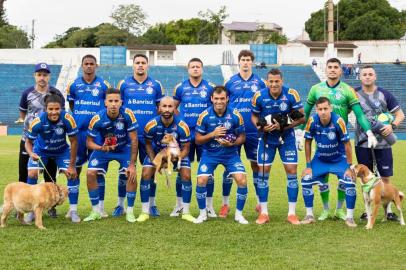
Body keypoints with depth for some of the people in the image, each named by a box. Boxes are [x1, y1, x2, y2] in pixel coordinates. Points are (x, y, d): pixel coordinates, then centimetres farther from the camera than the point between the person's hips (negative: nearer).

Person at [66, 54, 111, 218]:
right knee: (75, 167, 4)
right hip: (78, 131, 1)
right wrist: (73, 124, 8)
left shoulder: (104, 85, 3)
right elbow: (71, 107, 15)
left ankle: (100, 207, 8)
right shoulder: (73, 85, 7)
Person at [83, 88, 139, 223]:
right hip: (103, 147, 1)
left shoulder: (127, 114, -29)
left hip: (124, 147, -1)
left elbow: (134, 140, -21)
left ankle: (130, 211, -2)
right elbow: (89, 142, -15)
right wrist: (100, 148, -36)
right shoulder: (97, 119, -27)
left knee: (132, 174, -19)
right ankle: (96, 212, 3)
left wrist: (132, 164, -22)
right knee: (90, 173, -13)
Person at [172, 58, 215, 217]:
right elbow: (173, 107, 15)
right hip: (185, 134, 1)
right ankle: (179, 205, 13)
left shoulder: (210, 88, 4)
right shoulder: (180, 87, 6)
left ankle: (209, 206, 10)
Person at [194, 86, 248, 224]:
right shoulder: (204, 115, -11)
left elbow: (242, 137, 0)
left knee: (242, 180, -15)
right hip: (209, 153, 0)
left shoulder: (235, 115, -11)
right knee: (201, 181, -15)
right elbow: (198, 140, -7)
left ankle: (239, 214, 6)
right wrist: (212, 134, -24)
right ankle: (203, 213, 9)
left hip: (231, 153, 0)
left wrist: (232, 143, -21)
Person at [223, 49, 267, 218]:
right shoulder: (230, 82, 5)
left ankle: (260, 203, 18)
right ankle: (225, 204, 10)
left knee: (256, 165, 7)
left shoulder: (259, 83, 6)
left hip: (253, 131, 0)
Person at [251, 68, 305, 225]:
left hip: (287, 137, -1)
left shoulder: (291, 94, -17)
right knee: (263, 172, -1)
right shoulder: (259, 96, -13)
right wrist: (260, 126, -19)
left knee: (292, 171, -4)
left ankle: (292, 213, 6)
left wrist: (284, 126, -25)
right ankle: (263, 213, 10)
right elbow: (254, 116, 1)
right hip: (266, 138, 1)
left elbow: (302, 117, -12)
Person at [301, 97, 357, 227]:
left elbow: (347, 144, -17)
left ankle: (349, 217, -4)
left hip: (339, 159, -2)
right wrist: (308, 166, -6)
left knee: (350, 182, -20)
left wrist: (349, 167, -15)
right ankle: (309, 215, 8)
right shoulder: (312, 121, -21)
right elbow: (308, 143, -6)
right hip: (320, 159, 3)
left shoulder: (338, 121, -27)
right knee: (305, 180, -9)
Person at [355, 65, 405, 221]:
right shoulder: (354, 94, 1)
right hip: (362, 143, 1)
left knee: (385, 177, 1)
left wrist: (392, 126, -14)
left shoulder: (385, 94, 0)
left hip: (383, 142, 0)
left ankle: (388, 210, 12)